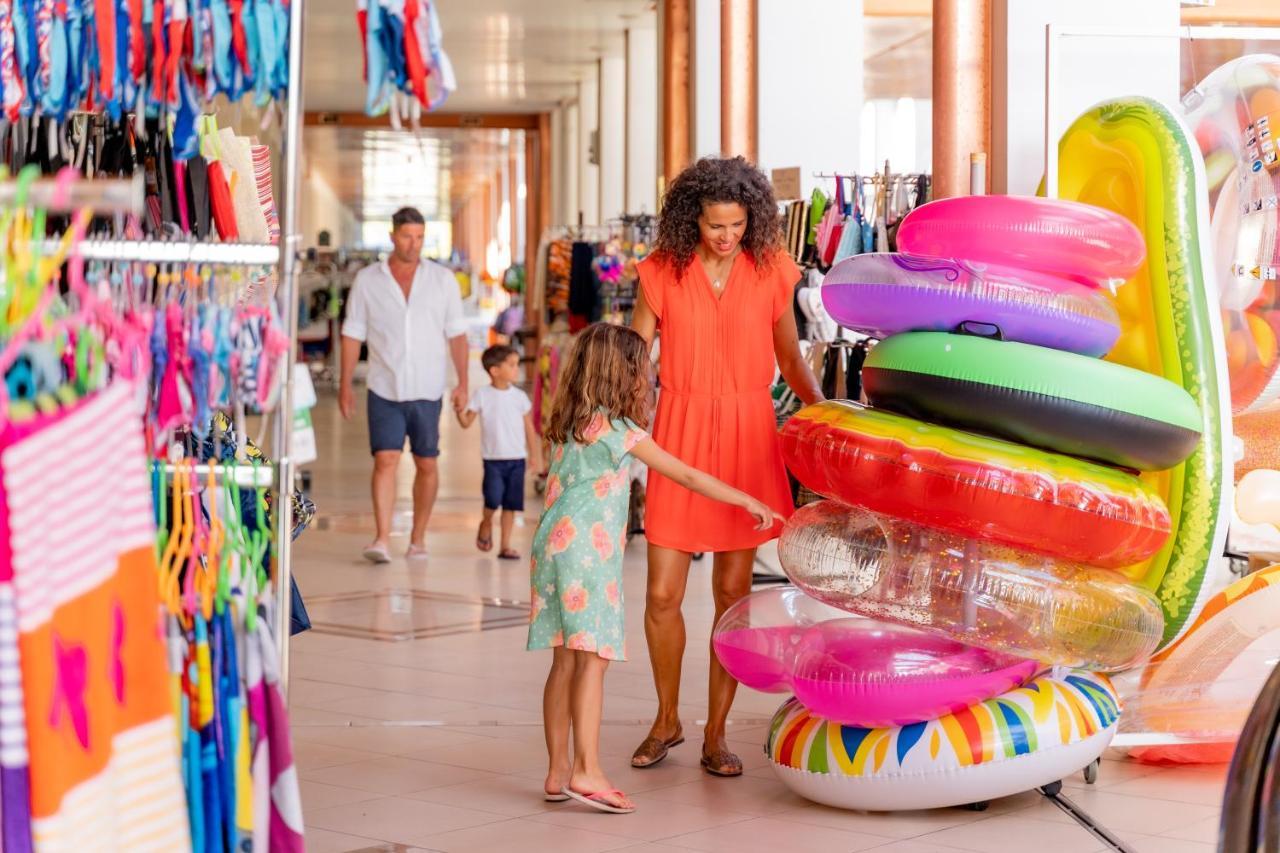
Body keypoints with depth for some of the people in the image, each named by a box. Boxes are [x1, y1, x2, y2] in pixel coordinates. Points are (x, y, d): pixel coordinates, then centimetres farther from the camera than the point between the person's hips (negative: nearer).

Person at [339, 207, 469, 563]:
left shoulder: (443, 279, 4)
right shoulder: (367, 280, 3)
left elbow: (456, 334, 6)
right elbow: (352, 334, 5)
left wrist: (463, 382, 1)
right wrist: (345, 384, 2)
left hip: (427, 390, 1)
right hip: (385, 390, -1)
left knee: (426, 465, 7)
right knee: (385, 460, -12)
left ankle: (418, 539, 18)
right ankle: (382, 539, -17)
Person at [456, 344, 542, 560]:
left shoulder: (520, 396, 4)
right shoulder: (482, 395, -2)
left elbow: (529, 428, 9)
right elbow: (467, 422, 0)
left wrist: (535, 455, 6)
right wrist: (459, 410, -20)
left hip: (517, 459, 2)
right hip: (493, 459, -2)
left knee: (511, 503, 3)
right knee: (494, 498, -15)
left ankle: (505, 546, 11)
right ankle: (486, 524, 18)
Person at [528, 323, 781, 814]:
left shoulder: (567, 425, 15)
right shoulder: (619, 430, -7)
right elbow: (687, 477, -3)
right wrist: (746, 501, 6)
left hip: (554, 546, 8)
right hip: (588, 551, -8)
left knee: (565, 661, 8)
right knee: (593, 658, -9)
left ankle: (558, 773, 10)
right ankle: (587, 771, -13)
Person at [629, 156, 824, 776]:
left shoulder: (771, 271, 0)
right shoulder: (662, 271, -2)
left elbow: (790, 359, 10)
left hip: (748, 433, 0)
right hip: (679, 432, 0)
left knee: (732, 591, 4)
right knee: (662, 594, -1)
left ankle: (716, 735, 16)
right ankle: (667, 720, 23)